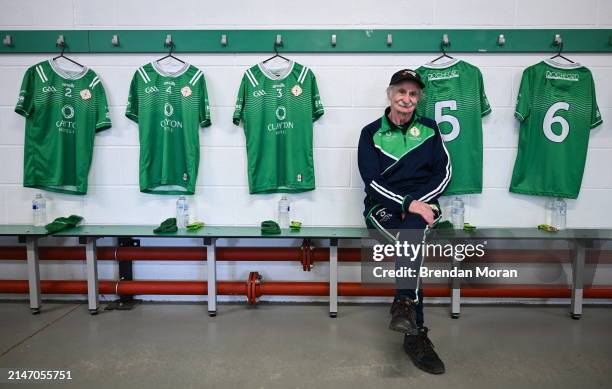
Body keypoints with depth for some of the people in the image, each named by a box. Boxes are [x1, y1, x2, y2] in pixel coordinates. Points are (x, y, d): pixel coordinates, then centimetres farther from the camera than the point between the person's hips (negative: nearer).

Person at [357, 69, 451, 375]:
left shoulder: (429, 129, 13)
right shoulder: (371, 133, 5)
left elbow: (443, 172, 7)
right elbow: (372, 181, -7)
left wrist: (417, 202, -11)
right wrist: (407, 203, -22)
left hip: (421, 204, 2)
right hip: (383, 207, -1)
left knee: (413, 228, -36)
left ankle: (403, 305, -38)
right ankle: (416, 334, -29)